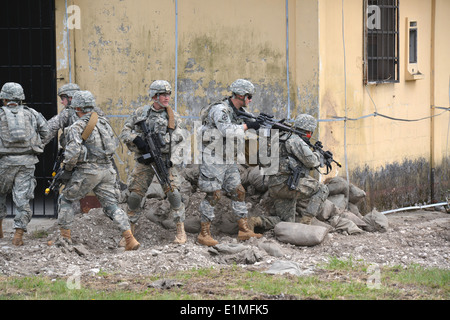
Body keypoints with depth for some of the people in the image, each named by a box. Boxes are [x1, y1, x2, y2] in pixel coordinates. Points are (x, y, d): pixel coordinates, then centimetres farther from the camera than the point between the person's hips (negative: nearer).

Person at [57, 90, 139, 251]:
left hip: (87, 171, -6)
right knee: (111, 205, 5)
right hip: (107, 170, 6)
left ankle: (65, 236, 14)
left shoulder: (77, 127, -11)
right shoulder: (103, 122, 10)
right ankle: (130, 239, -10)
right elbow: (114, 143, 20)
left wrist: (67, 169, -7)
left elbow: (73, 151, -21)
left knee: (66, 199, 15)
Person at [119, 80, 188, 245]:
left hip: (164, 160, -1)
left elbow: (179, 134, -6)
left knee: (173, 192, -14)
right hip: (144, 161, 1)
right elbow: (125, 132, 6)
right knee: (134, 195, -1)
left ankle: (181, 231, -7)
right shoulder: (141, 112, 7)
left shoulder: (172, 115, 7)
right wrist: (136, 140, -14)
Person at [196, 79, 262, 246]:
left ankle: (244, 230, 13)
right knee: (213, 195, -8)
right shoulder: (220, 110, -19)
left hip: (228, 160, 9)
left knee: (239, 192, 7)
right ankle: (204, 234, -1)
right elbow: (229, 132, -31)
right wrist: (247, 125, -19)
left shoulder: (237, 111, 10)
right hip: (212, 160, -9)